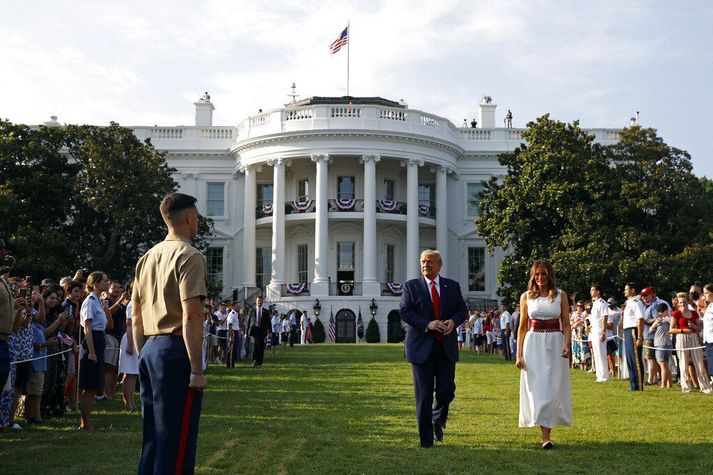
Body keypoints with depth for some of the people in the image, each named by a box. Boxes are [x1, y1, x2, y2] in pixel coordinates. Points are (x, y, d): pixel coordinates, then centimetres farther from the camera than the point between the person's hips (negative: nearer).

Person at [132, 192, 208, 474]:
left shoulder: (147, 258, 15)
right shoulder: (189, 256, -10)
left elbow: (135, 318, 17)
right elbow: (190, 317, -18)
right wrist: (197, 370, -17)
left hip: (149, 349, 8)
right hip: (176, 351, -8)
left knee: (152, 434, 15)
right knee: (176, 439, -3)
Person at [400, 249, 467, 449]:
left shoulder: (452, 286, 10)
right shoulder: (410, 286, 3)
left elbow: (462, 309, 11)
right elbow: (405, 312, -6)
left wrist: (454, 321, -11)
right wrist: (427, 324, -18)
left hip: (446, 346, 2)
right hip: (421, 347, -2)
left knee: (447, 390, -4)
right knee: (424, 395, 0)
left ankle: (438, 419, 29)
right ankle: (426, 440, 9)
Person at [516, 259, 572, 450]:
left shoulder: (560, 295, 5)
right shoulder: (526, 297, 6)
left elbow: (566, 325, 4)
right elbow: (522, 327, 7)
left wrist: (567, 345, -13)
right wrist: (519, 354, 1)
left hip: (555, 343, 0)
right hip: (533, 344, 0)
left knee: (553, 389, -1)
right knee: (537, 389, -5)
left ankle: (547, 432, 9)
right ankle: (545, 436, -2)